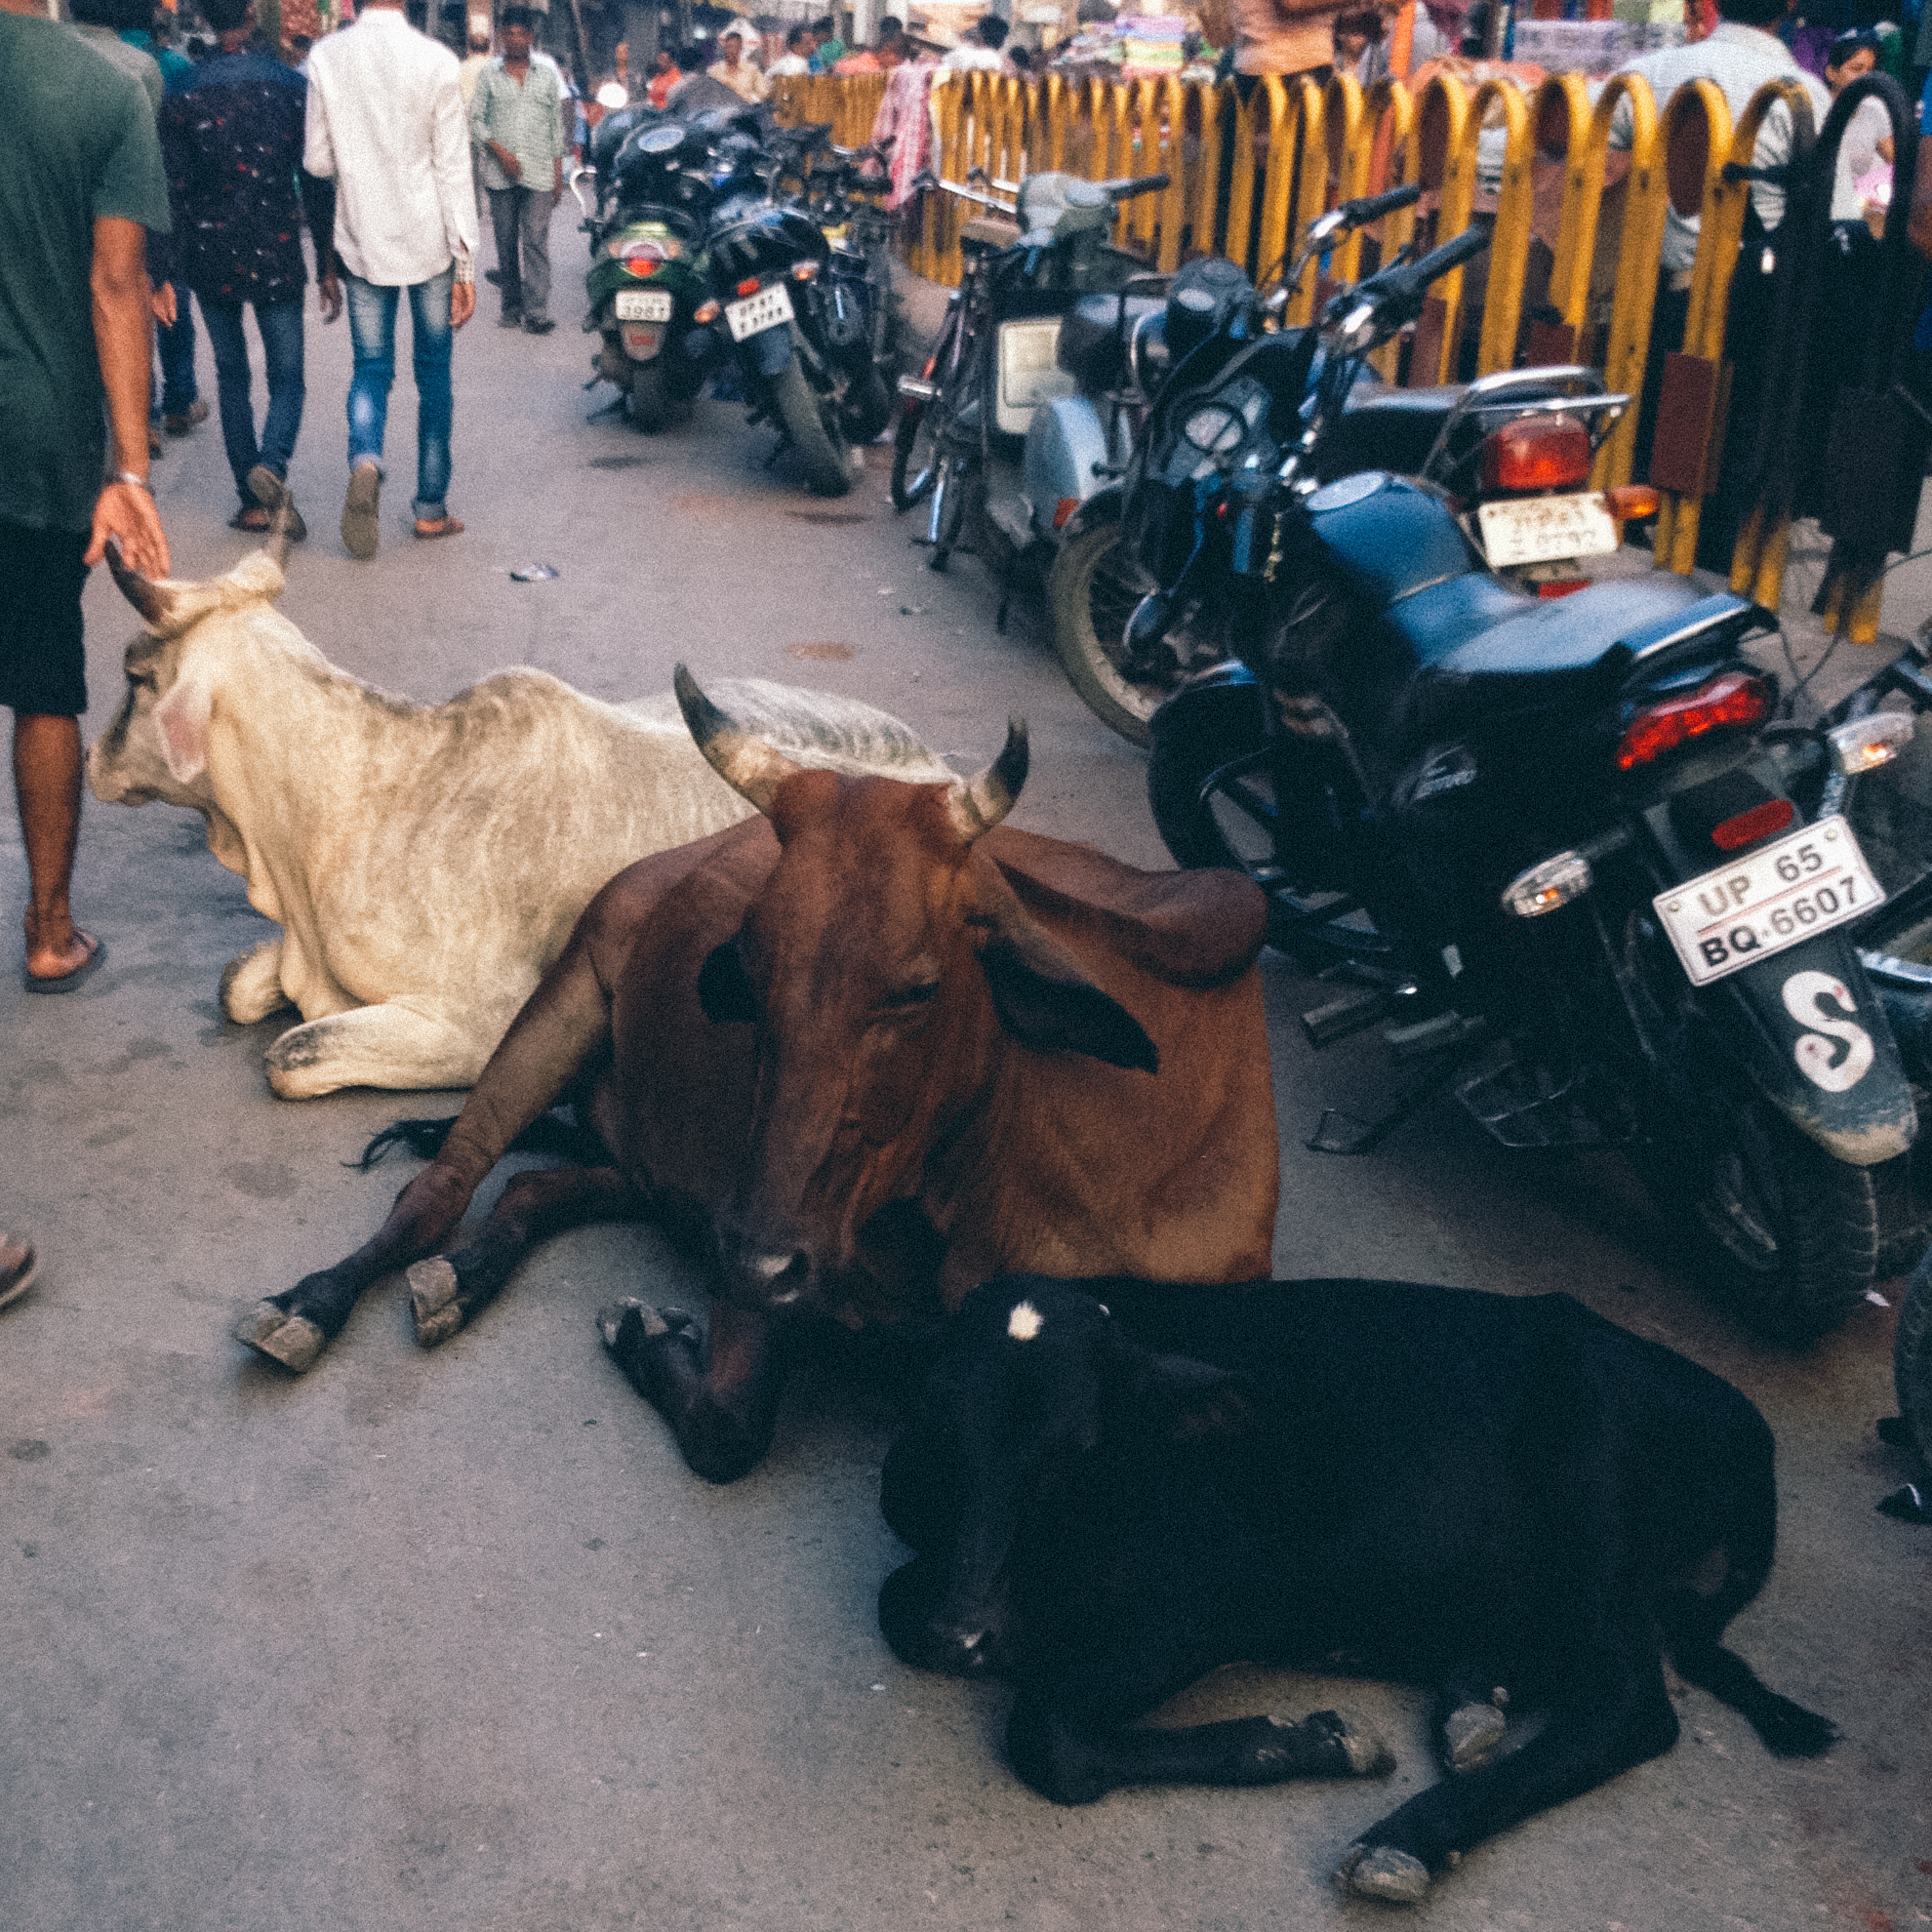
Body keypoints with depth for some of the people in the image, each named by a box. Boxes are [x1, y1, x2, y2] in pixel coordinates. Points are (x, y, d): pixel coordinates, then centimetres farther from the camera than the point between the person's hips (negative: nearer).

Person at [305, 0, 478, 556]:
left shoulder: (325, 57, -3)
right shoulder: (436, 61, -9)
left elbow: (317, 161, 0)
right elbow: (453, 169, -8)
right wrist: (465, 262, -4)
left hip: (361, 239, 1)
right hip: (429, 239, -1)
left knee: (371, 366, 11)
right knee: (433, 369, 10)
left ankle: (364, 458, -19)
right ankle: (431, 506, 14)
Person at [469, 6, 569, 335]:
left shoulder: (548, 73, 10)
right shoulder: (490, 74, 6)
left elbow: (557, 124, 12)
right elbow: (475, 119, 5)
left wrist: (558, 172, 8)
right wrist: (499, 151, -10)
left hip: (539, 172, -1)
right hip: (500, 173, 1)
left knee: (535, 242, -11)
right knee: (505, 243, 5)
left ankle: (536, 312, -14)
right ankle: (512, 305, 16)